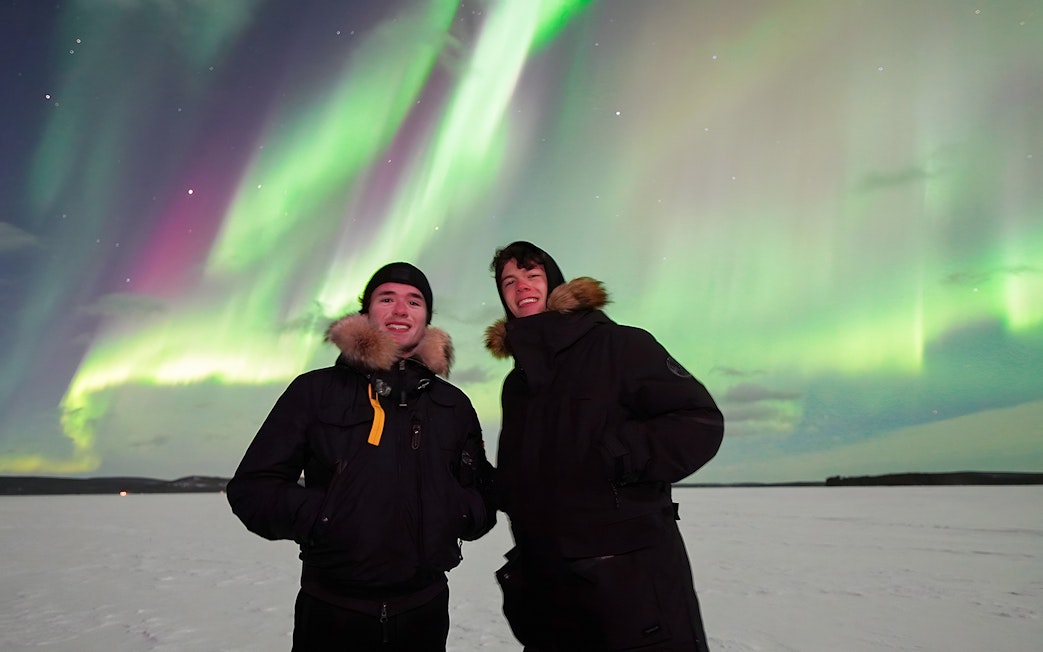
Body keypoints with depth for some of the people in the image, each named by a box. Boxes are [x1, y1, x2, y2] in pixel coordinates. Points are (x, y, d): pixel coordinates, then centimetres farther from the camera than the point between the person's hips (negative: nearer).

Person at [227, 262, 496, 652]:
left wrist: (454, 514, -10)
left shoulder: (454, 405, 5)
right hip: (332, 615, -2)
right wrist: (320, 516, -16)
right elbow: (252, 487, -2)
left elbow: (482, 498, 11)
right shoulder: (315, 391, -3)